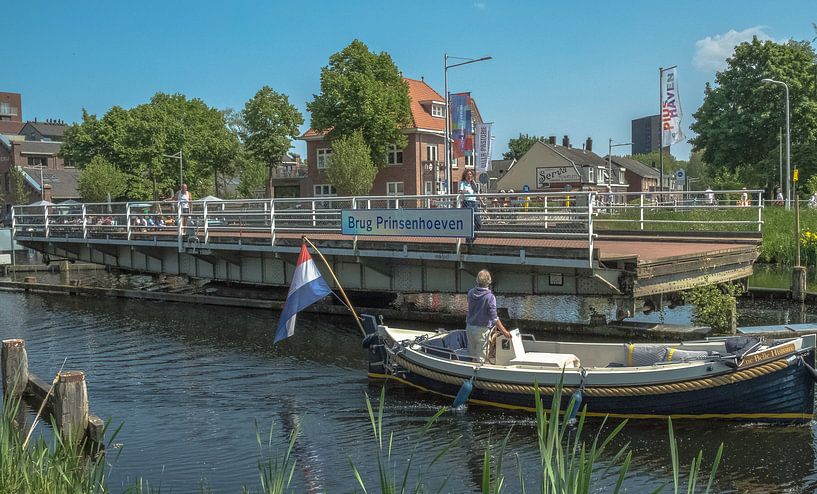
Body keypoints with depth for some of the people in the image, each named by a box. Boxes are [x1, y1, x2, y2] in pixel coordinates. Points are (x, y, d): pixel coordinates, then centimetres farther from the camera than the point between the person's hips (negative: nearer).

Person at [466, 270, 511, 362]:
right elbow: (494, 318, -21)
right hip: (482, 329, -5)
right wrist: (504, 331, -15)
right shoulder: (490, 297, -20)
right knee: (480, 357, 6)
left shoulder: (471, 293, -4)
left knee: (471, 353, 18)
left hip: (469, 327, 5)